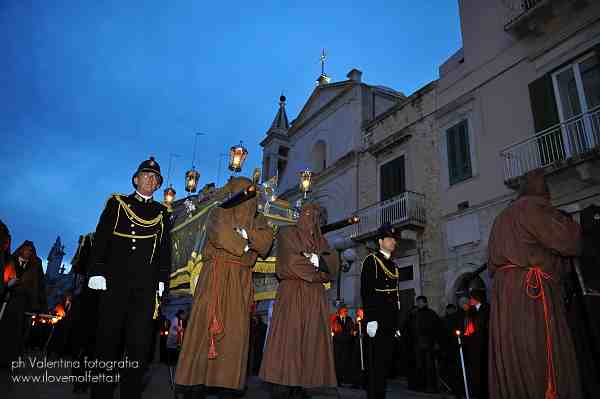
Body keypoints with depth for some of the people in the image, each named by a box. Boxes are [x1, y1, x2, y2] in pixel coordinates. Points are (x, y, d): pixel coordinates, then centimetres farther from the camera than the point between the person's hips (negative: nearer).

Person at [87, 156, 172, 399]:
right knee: (108, 337, 5)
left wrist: (162, 280, 4)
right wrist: (97, 272, -5)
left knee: (140, 342, 2)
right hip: (115, 282, -1)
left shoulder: (162, 213, 14)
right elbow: (100, 240, 3)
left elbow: (165, 249, 12)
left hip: (145, 287, 1)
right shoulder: (117, 203, 10)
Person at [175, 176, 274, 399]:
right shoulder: (219, 214, 10)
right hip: (216, 278, -2)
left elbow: (266, 241, -2)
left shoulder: (257, 220, 17)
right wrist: (245, 245, -2)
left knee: (235, 333, -2)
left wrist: (244, 233, -13)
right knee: (205, 328, -6)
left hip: (241, 282, 3)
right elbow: (222, 236, -11)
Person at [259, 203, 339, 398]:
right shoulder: (287, 233, 8)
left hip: (315, 296, 5)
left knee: (310, 341, 0)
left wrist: (317, 260, -11)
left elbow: (334, 263, 7)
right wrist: (315, 268, 1)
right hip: (292, 292, -5)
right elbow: (291, 260, -8)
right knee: (288, 340, -10)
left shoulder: (321, 240, 22)